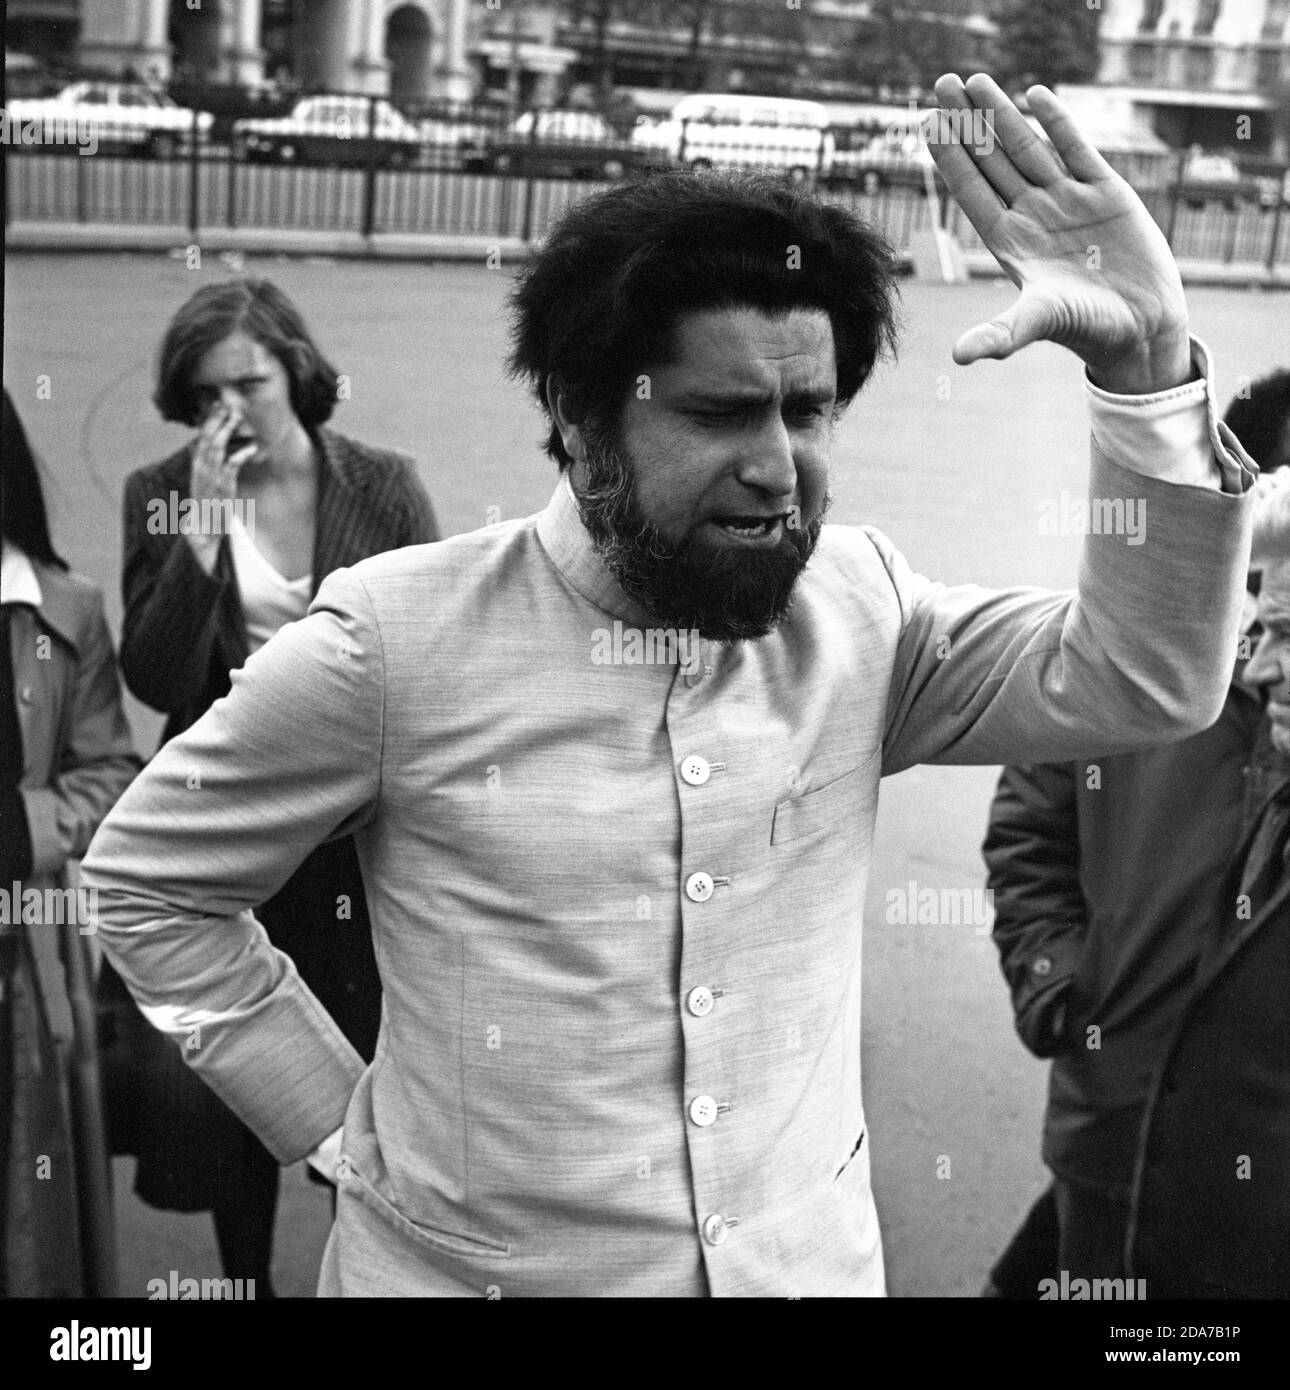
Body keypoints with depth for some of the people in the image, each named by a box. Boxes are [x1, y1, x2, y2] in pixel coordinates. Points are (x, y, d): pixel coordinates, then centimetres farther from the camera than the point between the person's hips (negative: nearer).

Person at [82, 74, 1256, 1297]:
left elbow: (1142, 682, -15)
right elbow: (147, 882, -5)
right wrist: (339, 1119, -6)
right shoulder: (399, 639, -16)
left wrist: (1145, 360, -26)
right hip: (472, 1266, -3)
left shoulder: (857, 607, -6)